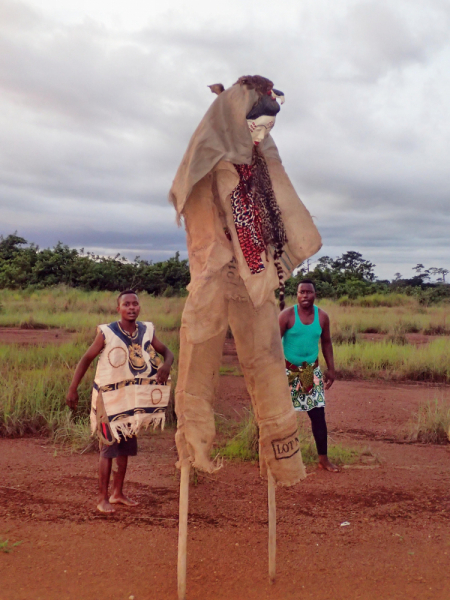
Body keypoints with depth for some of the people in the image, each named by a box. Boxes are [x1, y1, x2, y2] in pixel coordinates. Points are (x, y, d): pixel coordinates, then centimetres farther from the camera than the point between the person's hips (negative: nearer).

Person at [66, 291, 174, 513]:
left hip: (133, 398, 5)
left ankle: (118, 493, 29)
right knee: (109, 446, -4)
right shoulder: (107, 333, -15)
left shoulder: (147, 331, -4)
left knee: (126, 445, 14)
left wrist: (166, 365, -20)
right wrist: (73, 389, -12)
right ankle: (103, 498, 9)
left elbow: (166, 351, 3)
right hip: (109, 397, -5)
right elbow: (86, 359, -9)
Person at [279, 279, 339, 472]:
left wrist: (331, 369, 9)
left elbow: (326, 342, 12)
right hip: (288, 371, -3)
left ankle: (323, 459, 14)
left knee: (318, 414, 2)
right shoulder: (287, 315, -11)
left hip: (312, 371, 3)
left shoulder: (322, 316, 1)